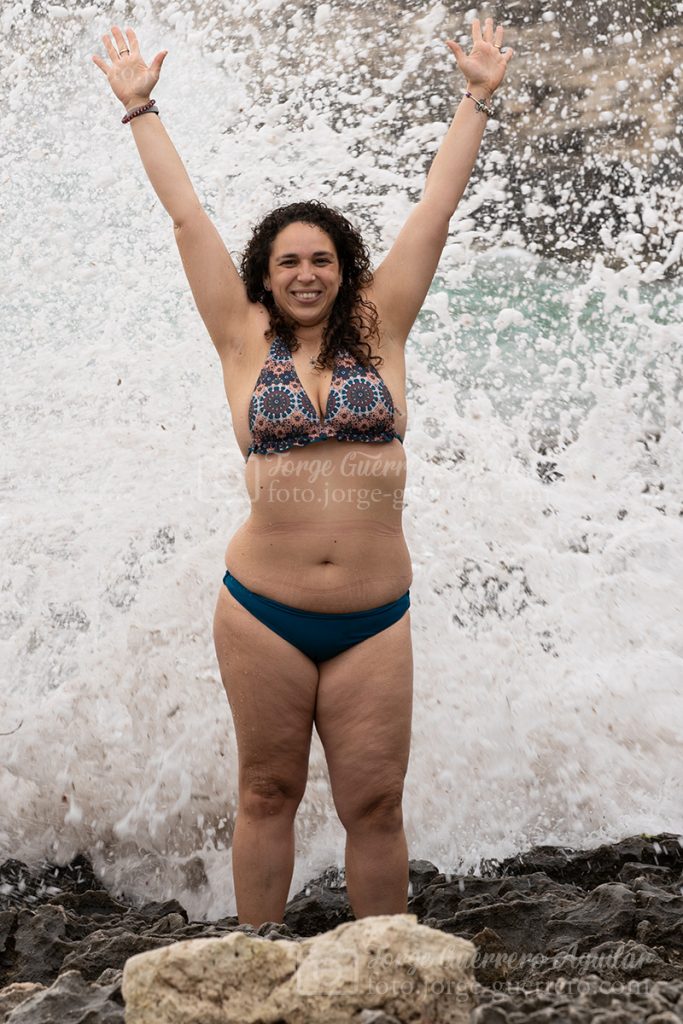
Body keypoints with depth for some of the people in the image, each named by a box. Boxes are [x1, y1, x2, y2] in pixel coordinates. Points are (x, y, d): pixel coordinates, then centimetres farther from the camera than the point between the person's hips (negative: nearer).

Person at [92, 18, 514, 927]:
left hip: (375, 618, 1)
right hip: (263, 611, 0)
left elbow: (437, 207, 8)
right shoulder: (246, 343, 4)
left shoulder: (378, 335, 6)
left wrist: (478, 98, 11)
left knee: (375, 804, 5)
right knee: (267, 794, 11)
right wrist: (140, 107, 11)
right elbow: (186, 216, 7)